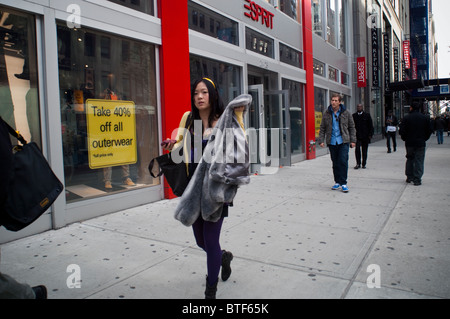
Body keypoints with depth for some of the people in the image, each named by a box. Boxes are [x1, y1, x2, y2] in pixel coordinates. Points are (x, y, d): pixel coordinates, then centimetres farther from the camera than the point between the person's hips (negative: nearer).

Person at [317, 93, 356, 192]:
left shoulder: (346, 113, 3)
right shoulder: (326, 114, 5)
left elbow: (352, 127, 8)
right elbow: (322, 128, 8)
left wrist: (353, 140, 3)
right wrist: (321, 140, 0)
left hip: (343, 141, -1)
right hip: (332, 142, 2)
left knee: (343, 161, -7)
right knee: (335, 163, 8)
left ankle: (343, 183, 1)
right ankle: (337, 182, 19)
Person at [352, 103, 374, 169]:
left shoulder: (367, 115, 4)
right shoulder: (354, 116, 6)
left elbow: (371, 126, 5)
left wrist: (370, 135, -2)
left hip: (365, 136, 1)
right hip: (357, 136, 0)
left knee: (364, 151, 7)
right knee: (357, 149, -14)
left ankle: (364, 164, 18)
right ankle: (358, 163, -4)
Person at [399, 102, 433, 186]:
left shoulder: (406, 118, -5)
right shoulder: (426, 118, 0)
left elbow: (402, 131, -7)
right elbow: (430, 130, 2)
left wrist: (405, 139, 8)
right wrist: (424, 138, 13)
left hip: (409, 143, 0)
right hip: (421, 143, 0)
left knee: (410, 160, 15)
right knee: (419, 161, 1)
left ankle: (409, 177, 20)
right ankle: (417, 179, -2)